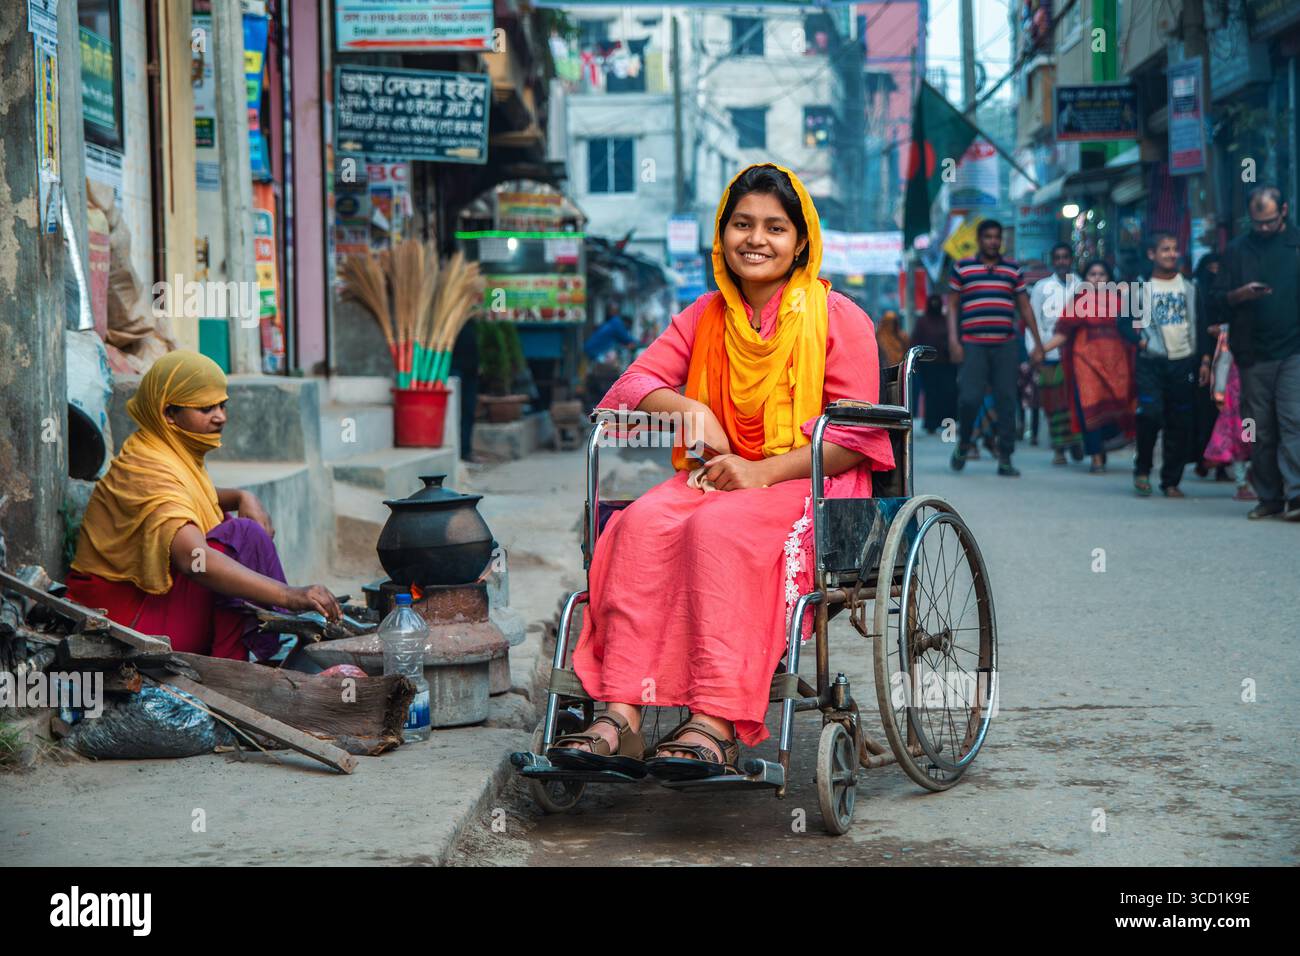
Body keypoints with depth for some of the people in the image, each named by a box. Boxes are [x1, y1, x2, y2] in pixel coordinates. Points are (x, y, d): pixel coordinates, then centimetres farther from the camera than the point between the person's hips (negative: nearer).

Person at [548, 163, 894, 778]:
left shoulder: (838, 318, 2)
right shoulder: (705, 317, 18)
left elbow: (856, 437, -6)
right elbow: (636, 381, 12)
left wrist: (762, 473, -17)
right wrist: (685, 406, -10)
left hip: (810, 484, -4)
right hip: (716, 477, 5)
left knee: (720, 527, -36)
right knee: (644, 521, -28)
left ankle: (717, 725, -43)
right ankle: (620, 718, -38)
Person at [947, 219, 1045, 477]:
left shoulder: (1014, 270, 13)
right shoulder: (961, 268, 7)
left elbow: (1025, 307, 14)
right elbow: (952, 306, 6)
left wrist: (1038, 343, 9)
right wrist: (953, 340, -6)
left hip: (1006, 346, 2)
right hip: (973, 346, -2)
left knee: (1007, 402, -1)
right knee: (970, 398, -12)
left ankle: (1005, 459, 5)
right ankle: (963, 443, 16)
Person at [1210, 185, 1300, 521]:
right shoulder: (1238, 249, 11)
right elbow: (1219, 300, 10)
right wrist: (1240, 295, -11)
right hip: (1253, 353, 2)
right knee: (1260, 429, 4)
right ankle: (1269, 497, 10)